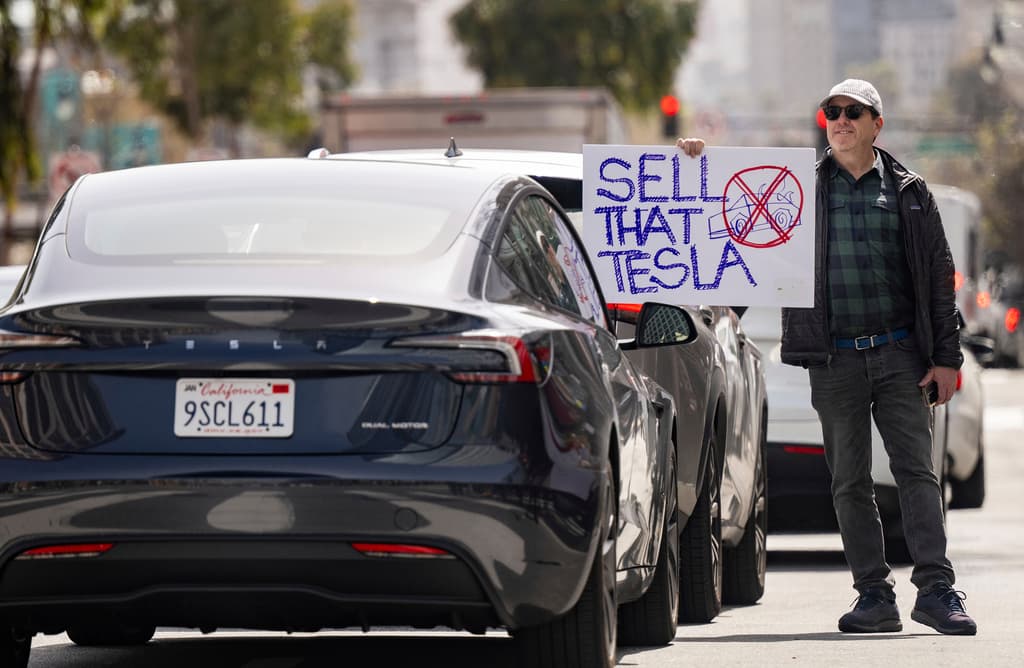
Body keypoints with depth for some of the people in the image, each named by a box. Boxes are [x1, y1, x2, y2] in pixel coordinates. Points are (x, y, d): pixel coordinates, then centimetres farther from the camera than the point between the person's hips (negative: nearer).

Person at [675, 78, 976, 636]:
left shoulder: (907, 192, 7)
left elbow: (939, 276, 8)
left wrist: (946, 358, 1)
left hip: (899, 353, -1)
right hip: (834, 360, 1)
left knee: (916, 470, -7)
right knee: (849, 482, 3)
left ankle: (935, 588, -9)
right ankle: (874, 596, 7)